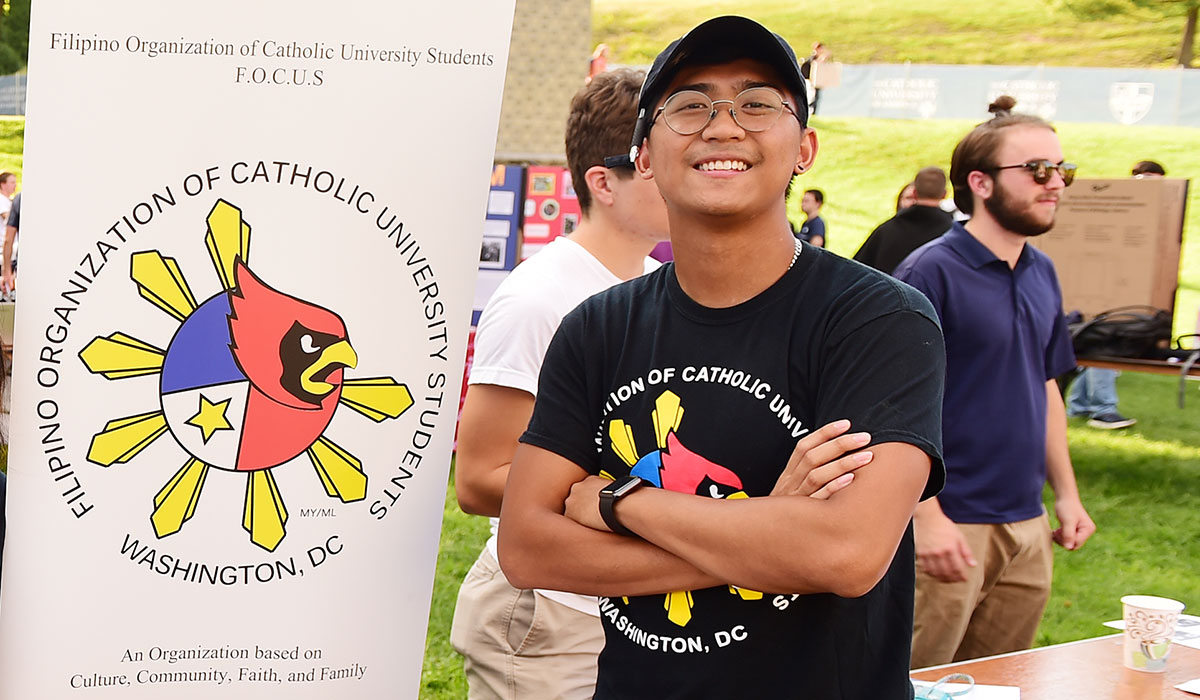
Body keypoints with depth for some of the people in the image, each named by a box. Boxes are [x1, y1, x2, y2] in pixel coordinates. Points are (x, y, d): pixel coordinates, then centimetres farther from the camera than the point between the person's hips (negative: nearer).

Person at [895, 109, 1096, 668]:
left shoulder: (1042, 274, 10)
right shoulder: (931, 272, -13)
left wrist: (1066, 493, 16)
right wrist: (927, 515, -21)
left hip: (1027, 526, 7)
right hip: (950, 526, -7)